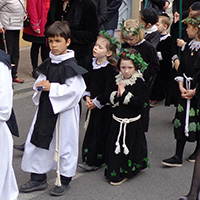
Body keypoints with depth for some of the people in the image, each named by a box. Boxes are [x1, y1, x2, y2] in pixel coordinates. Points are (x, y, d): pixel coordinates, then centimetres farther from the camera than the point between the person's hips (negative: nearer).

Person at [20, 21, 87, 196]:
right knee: (37, 141, 11)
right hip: (46, 108, 8)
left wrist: (52, 88, -21)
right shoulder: (48, 63, 6)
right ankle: (38, 178, 25)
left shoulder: (70, 66, -16)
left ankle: (64, 180, 23)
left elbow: (74, 89, -22)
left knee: (64, 144, 5)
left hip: (64, 111, -7)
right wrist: (41, 85, -4)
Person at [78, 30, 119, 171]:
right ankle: (88, 158, 26)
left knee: (99, 132, 0)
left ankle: (94, 162, 8)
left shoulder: (110, 69, -19)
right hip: (93, 104, 7)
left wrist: (96, 102, -15)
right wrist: (87, 97, 2)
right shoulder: (93, 64, 3)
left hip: (103, 108, -7)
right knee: (90, 130, 14)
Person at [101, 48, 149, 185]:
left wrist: (124, 94, -19)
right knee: (116, 148, 8)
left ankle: (127, 172, 19)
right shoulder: (114, 81, 3)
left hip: (133, 123, -3)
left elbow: (140, 102, -18)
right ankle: (115, 173, 22)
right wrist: (116, 95, -19)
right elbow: (106, 98, 0)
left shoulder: (140, 83, -9)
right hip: (117, 122, 3)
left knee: (130, 148, 5)